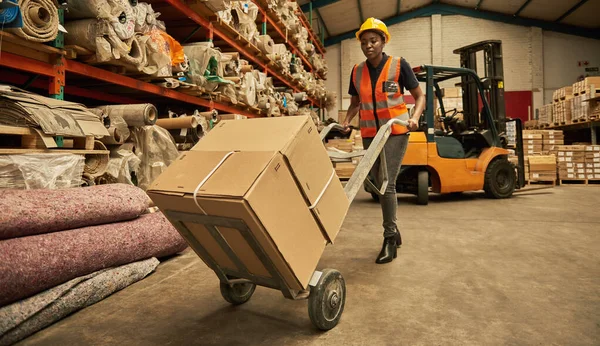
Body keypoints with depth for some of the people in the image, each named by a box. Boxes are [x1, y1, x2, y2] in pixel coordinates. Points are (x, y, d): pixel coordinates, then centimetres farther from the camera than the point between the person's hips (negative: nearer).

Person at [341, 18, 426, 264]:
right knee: (378, 185, 10)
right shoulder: (357, 71, 5)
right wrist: (346, 122, 0)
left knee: (387, 184, -12)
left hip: (395, 133, -4)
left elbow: (419, 96, 0)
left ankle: (390, 239, 3)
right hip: (369, 135, 5)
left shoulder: (399, 65, -5)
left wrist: (415, 118, -18)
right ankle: (393, 230, 29)